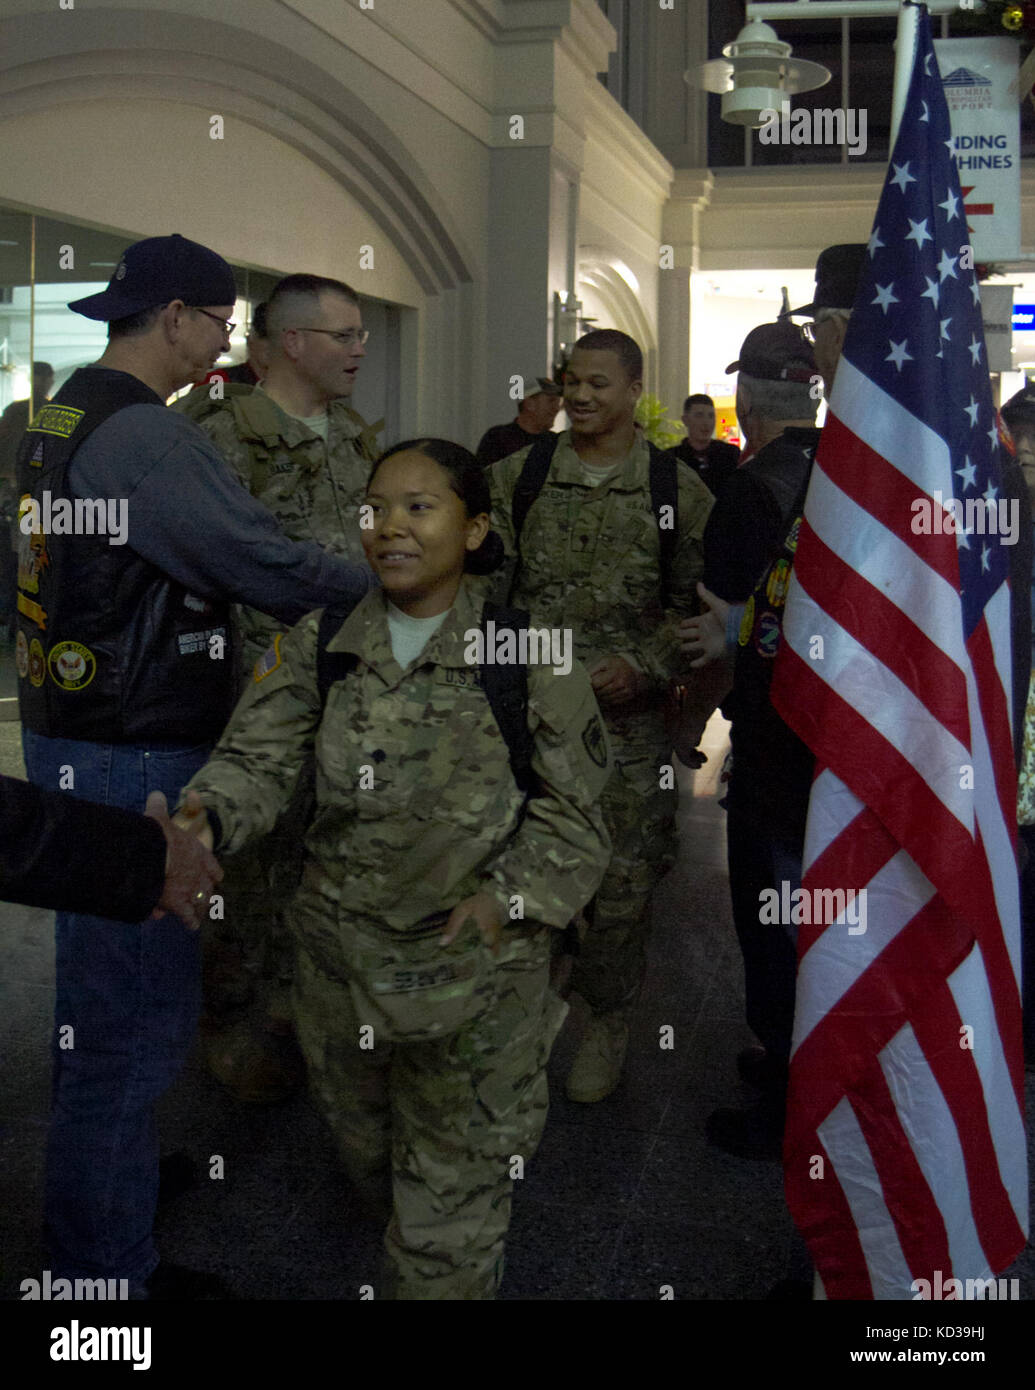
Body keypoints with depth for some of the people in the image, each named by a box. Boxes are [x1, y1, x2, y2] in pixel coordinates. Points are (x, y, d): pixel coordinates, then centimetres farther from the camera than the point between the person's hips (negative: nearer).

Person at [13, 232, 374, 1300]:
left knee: (98, 995, 23)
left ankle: (88, 1232, 40)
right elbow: (271, 565, -22)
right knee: (135, 1019, -1)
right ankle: (108, 1266, 13)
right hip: (134, 760, -11)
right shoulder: (146, 436, -19)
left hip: (68, 740, 11)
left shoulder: (56, 421, 12)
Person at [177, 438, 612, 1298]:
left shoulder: (525, 654, -9)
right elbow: (259, 756, -8)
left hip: (476, 959, -3)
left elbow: (573, 806, -4)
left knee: (454, 1187, 8)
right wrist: (204, 815, -28)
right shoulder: (322, 646, -1)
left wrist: (510, 896, -16)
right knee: (365, 1148, 25)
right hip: (343, 950, 4)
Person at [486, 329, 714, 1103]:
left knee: (622, 875, 3)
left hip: (628, 714, -1)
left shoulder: (677, 487, 1)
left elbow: (697, 601, 1)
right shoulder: (518, 476, 6)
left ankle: (609, 1022, 23)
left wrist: (645, 666, -12)